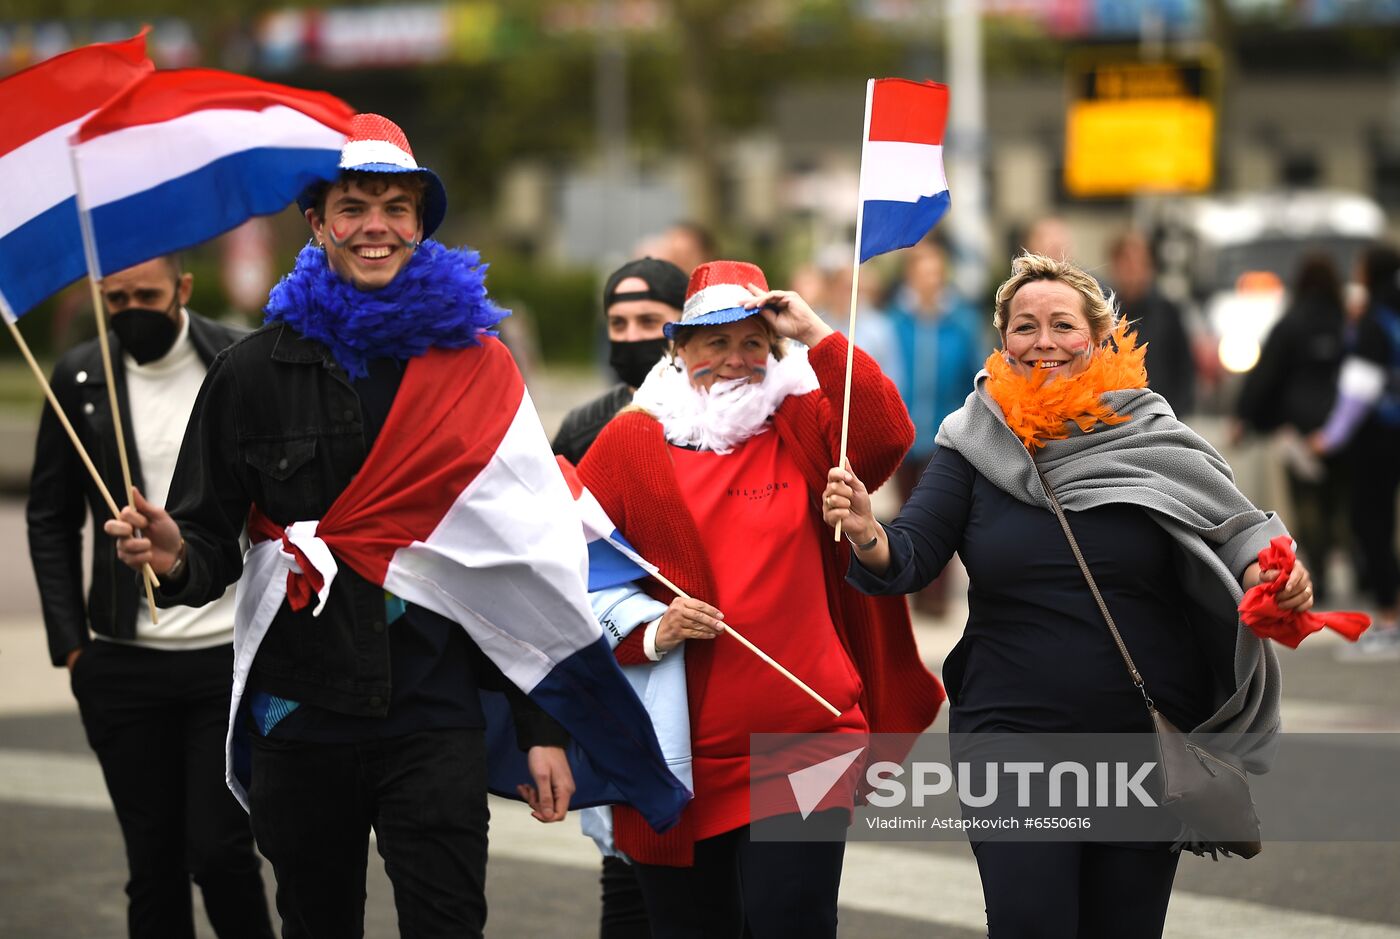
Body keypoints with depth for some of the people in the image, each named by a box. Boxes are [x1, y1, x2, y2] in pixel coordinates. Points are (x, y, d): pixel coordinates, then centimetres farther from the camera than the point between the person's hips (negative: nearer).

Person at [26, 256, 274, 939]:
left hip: (231, 656, -2)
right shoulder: (79, 378, 4)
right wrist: (69, 642, 2)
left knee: (219, 851, -7)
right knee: (153, 864, 6)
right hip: (124, 669, 2)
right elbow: (50, 518, 9)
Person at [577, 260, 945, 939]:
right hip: (678, 750, 1)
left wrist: (816, 336, -11)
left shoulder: (801, 429, 8)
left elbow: (885, 436, -12)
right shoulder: (628, 443, 5)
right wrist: (647, 634, -13)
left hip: (802, 738, -1)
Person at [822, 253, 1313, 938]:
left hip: (1149, 733, 1)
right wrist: (867, 538, -29)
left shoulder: (1153, 441, 1)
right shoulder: (975, 448, 2)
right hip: (1013, 734, -1)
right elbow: (909, 560, -6)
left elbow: (1231, 528, 1)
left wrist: (1266, 574, -22)